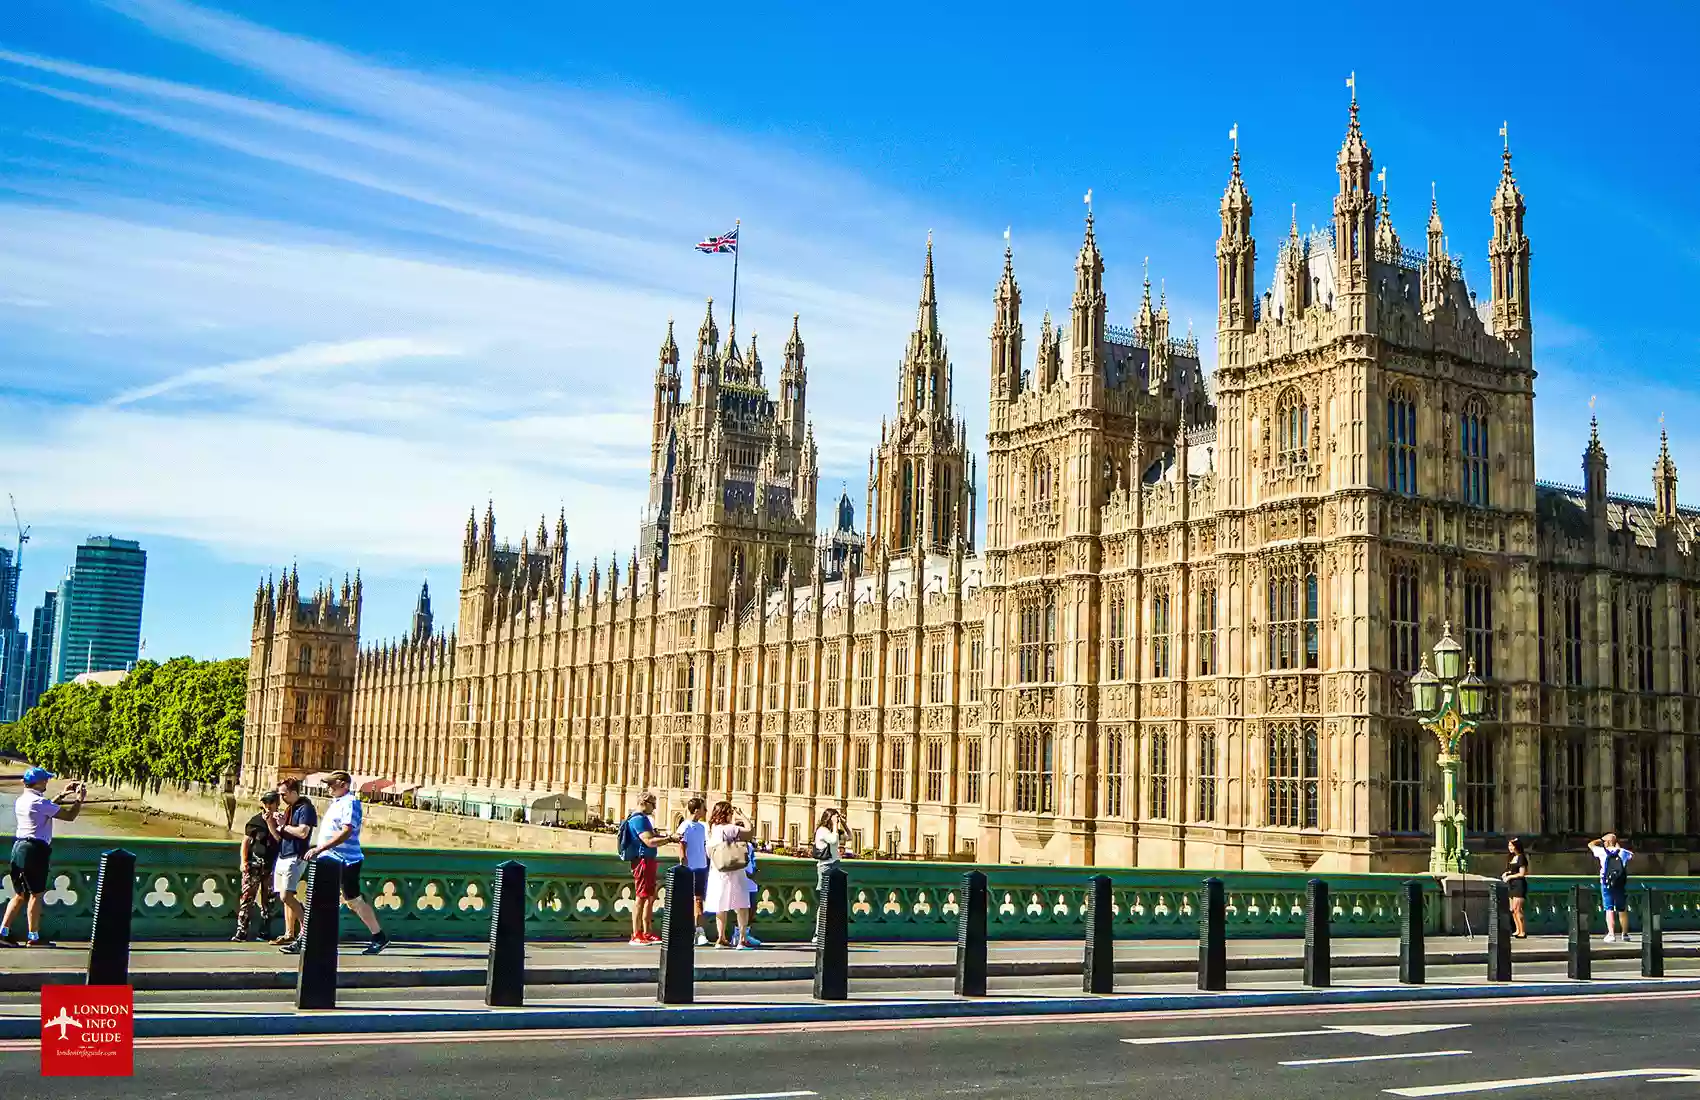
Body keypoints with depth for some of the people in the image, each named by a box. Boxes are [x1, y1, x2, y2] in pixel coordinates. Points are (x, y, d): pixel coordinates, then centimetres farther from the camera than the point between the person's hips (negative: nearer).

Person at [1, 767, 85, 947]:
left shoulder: (22, 800, 12)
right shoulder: (39, 801, -16)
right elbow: (70, 816, -14)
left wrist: (62, 795, 30)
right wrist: (80, 798, 0)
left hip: (19, 847, 9)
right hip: (35, 850, -9)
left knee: (20, 895, 15)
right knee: (36, 894, -1)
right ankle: (33, 937, 3)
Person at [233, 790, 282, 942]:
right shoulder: (255, 821, 3)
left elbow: (279, 838, -7)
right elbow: (246, 842, 4)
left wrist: (270, 822, -13)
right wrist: (244, 861, -5)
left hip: (271, 866, 2)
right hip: (254, 864, -2)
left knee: (268, 900, 6)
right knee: (247, 897, -9)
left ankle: (264, 932, 15)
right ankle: (241, 932, -9)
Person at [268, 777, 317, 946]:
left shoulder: (305, 808, -9)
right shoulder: (288, 809, 19)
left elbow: (303, 832, -22)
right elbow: (278, 836, 19)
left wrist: (283, 825, -11)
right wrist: (271, 822, 4)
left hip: (295, 858, -9)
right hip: (282, 857, 9)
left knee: (286, 896, -17)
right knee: (286, 897, 9)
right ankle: (289, 934, 14)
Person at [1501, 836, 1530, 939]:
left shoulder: (1521, 858, -10)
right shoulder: (1513, 857, 15)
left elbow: (1522, 874, -14)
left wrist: (1509, 876, -11)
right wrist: (1506, 873, 4)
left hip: (1519, 885, -9)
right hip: (1512, 885, 9)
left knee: (1517, 909, -11)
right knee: (1512, 910, 10)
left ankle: (1523, 932, -7)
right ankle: (1518, 930, 17)